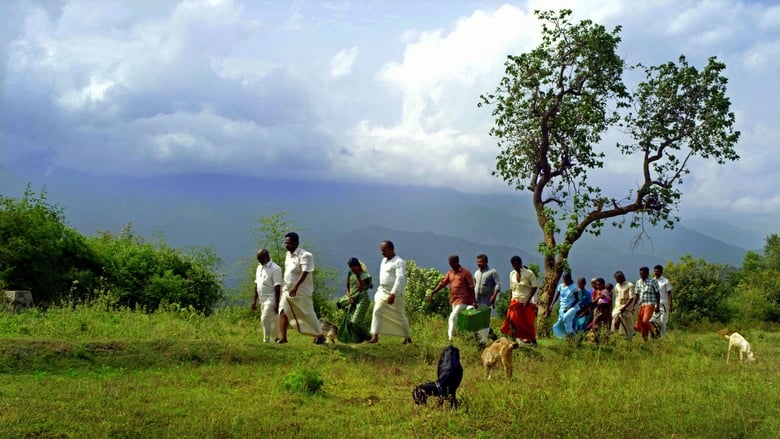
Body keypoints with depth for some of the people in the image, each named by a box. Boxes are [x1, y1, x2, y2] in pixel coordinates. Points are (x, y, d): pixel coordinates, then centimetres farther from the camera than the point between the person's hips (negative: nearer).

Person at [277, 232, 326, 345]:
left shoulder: (305, 256, -16)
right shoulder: (288, 255, 10)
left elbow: (304, 273, -25)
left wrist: (295, 287, -35)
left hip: (301, 291, -7)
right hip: (287, 289, 7)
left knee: (308, 314, 2)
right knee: (283, 311, -8)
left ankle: (320, 336, 18)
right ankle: (283, 338, -8)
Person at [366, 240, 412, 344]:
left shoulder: (399, 262, -15)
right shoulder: (384, 260, 12)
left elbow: (400, 279, -24)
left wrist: (393, 294, -31)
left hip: (394, 294, -8)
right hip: (382, 292, 8)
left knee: (400, 316, 3)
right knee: (377, 312, -5)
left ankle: (408, 338, 19)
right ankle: (375, 337, -5)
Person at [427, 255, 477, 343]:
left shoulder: (465, 272, -7)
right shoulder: (450, 273, 10)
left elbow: (471, 287, -7)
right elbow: (442, 284, 8)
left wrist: (474, 301, -10)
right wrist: (432, 293, -2)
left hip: (462, 299, -7)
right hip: (454, 299, 7)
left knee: (453, 317, -16)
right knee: (458, 319, 13)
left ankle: (450, 338, -14)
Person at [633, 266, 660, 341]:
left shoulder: (653, 282, -4)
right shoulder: (638, 283, 9)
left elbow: (657, 294, -1)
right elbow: (636, 295, 12)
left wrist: (658, 306, -5)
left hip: (650, 305, -5)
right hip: (641, 305, 5)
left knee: (645, 321, -21)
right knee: (640, 323, 1)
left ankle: (653, 331, 4)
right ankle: (645, 339, 11)